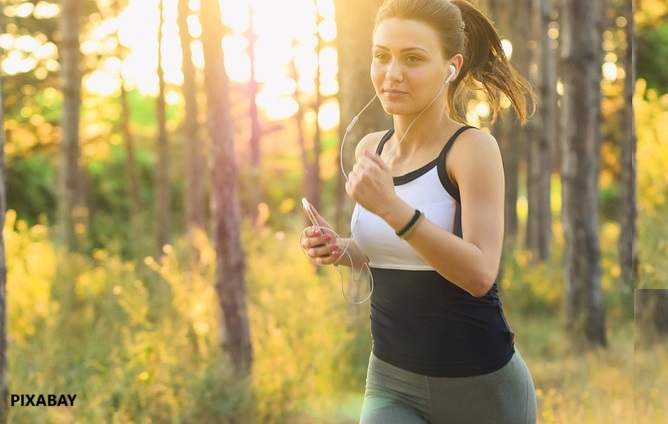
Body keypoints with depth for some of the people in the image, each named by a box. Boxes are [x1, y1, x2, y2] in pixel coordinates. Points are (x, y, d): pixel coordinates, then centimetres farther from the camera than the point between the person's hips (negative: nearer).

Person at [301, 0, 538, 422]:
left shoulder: (472, 147, -13)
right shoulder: (370, 149, 3)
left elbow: (480, 273, -23)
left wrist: (391, 207, -32)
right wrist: (340, 248, -1)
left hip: (479, 384, -4)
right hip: (391, 382, 4)